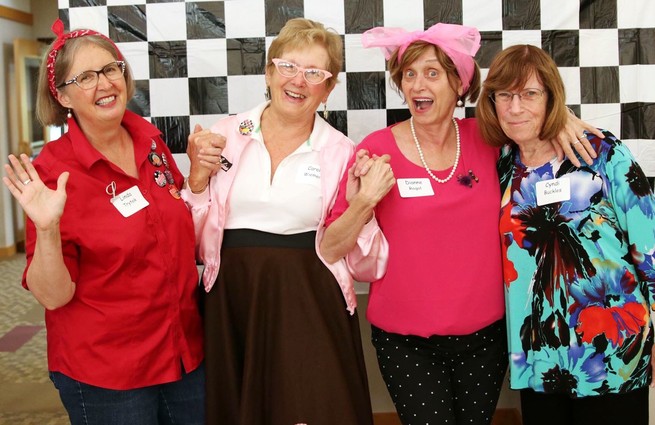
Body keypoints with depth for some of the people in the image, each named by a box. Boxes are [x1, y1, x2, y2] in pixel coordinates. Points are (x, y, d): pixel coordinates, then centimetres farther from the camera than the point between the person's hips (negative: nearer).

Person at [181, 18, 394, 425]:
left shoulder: (342, 153, 0)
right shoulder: (225, 136, 2)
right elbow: (194, 241, 6)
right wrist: (199, 176, -7)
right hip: (232, 305, 2)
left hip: (310, 311, -1)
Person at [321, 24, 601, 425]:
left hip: (485, 335, 3)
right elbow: (330, 250, -9)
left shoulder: (485, 139, -3)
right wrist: (362, 203, -27)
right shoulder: (377, 149, -11)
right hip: (406, 342, -3)